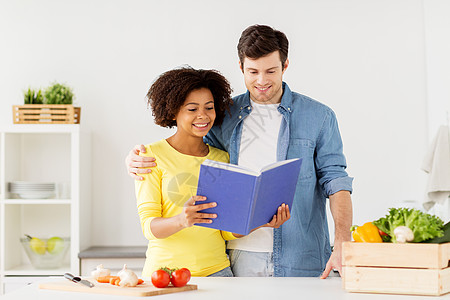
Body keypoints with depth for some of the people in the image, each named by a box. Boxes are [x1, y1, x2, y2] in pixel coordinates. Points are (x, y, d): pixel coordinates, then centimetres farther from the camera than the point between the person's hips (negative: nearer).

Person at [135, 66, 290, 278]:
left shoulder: (223, 159, 12)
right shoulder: (152, 156, 0)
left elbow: (227, 230, 10)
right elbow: (148, 226, -6)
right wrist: (181, 220, -26)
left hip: (216, 269, 3)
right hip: (165, 269, -2)